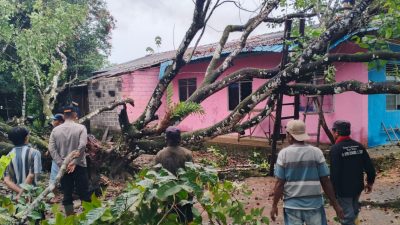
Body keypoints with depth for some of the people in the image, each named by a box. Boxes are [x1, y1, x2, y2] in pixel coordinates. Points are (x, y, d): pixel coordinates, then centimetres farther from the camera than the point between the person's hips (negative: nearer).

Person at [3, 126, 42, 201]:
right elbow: (31, 175, -19)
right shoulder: (34, 153, -10)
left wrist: (19, 191, -13)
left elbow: (6, 180, -6)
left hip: (15, 194, 4)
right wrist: (21, 194, -15)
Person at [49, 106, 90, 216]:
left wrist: (61, 164, -7)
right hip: (79, 166, -3)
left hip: (63, 167, 3)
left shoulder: (55, 130, 4)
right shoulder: (80, 128, -5)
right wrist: (75, 162, -14)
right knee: (84, 193, 3)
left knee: (67, 195, 9)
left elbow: (51, 149, -3)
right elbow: (82, 145, -17)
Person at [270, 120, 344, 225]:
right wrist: (335, 204, 5)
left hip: (292, 205, 0)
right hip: (314, 204, 1)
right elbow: (325, 181, -4)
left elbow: (279, 183, -7)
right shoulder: (316, 152, -5)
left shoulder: (284, 154, -6)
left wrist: (274, 205, 3)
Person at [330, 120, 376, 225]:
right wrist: (370, 182, 18)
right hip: (358, 186, 7)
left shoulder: (335, 149, -18)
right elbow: (370, 167, 3)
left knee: (347, 216, 3)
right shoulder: (359, 146, 2)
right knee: (354, 211, 25)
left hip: (343, 189, -7)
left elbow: (334, 173, -21)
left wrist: (332, 192, -13)